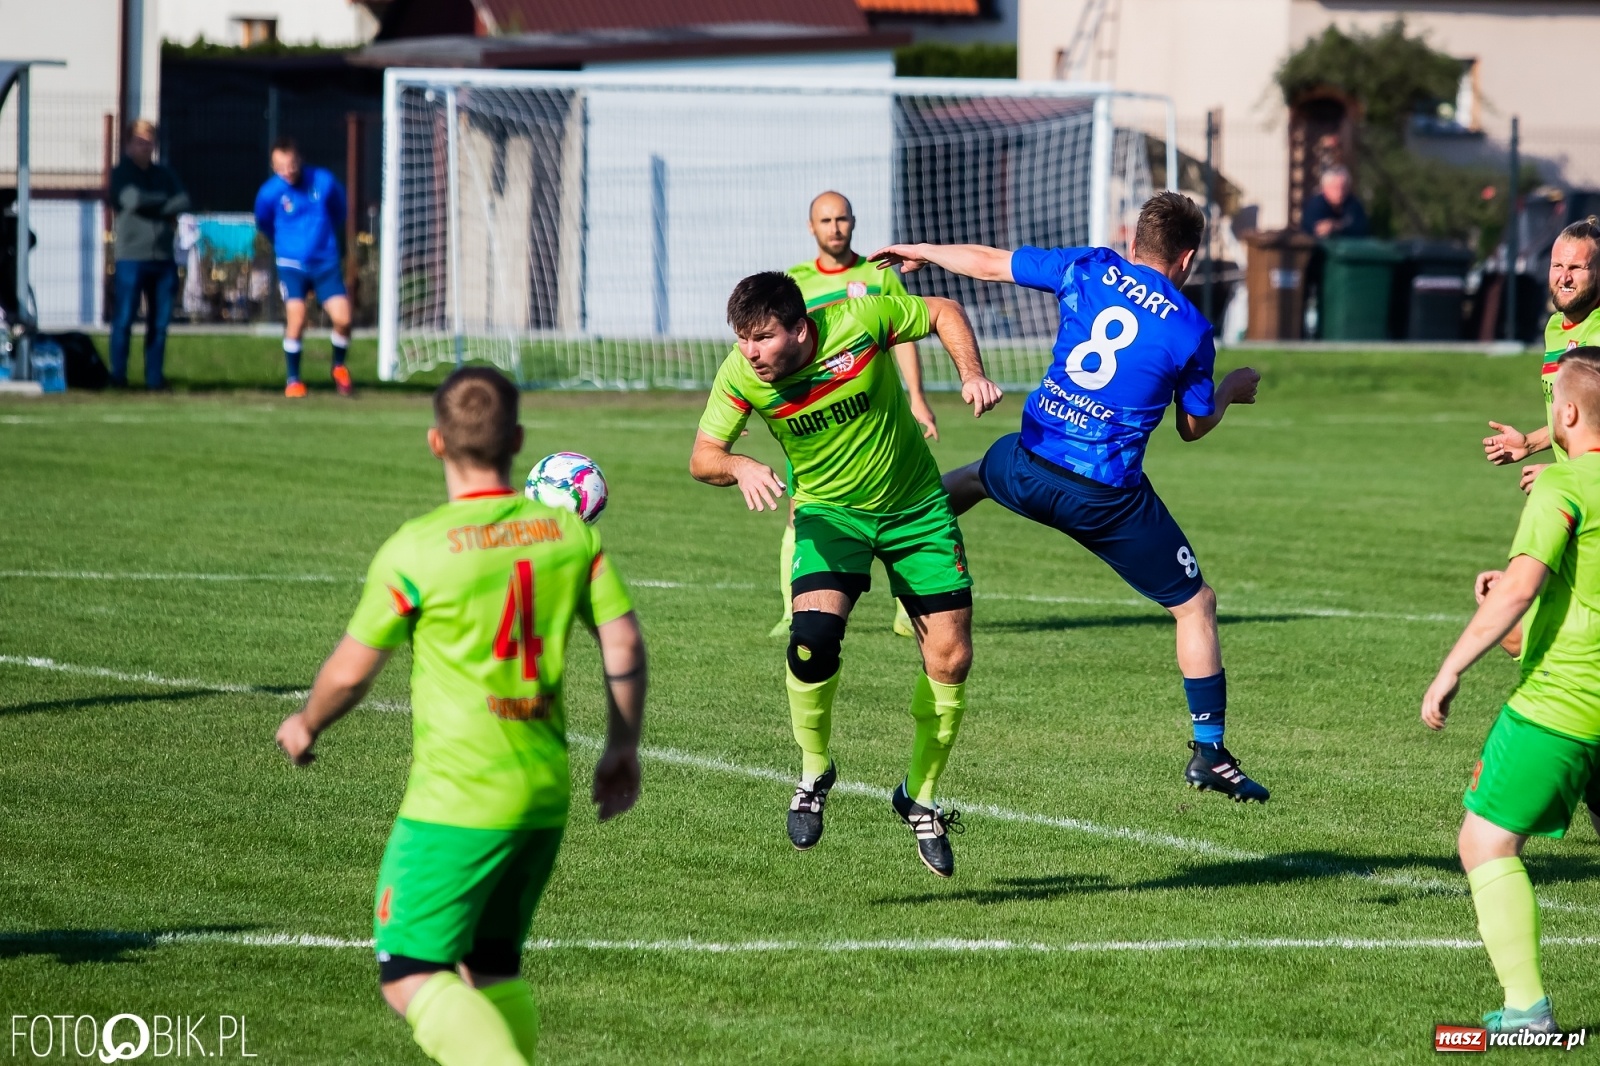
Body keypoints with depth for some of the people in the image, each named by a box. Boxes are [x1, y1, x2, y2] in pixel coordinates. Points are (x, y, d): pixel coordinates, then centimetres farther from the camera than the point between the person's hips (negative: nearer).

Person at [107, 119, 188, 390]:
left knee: (160, 322, 4)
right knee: (124, 319, -6)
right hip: (131, 257, -4)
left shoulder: (164, 174, 17)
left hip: (163, 258, 4)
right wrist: (165, 202, 1)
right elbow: (133, 199, -14)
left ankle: (154, 378, 9)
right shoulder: (122, 174, 4)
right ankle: (118, 376, -1)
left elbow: (183, 202, 2)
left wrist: (151, 206, -9)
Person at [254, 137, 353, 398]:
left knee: (342, 319, -9)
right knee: (296, 320, -17)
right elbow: (263, 224, 12)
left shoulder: (324, 182, -6)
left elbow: (338, 211, 16)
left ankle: (339, 368, 19)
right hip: (291, 265, -2)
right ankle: (293, 380, 1)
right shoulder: (270, 193, -10)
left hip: (326, 262, 2)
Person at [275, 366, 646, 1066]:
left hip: (455, 802, -6)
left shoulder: (417, 549, -11)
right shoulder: (571, 532, 3)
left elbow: (350, 672, -3)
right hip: (545, 795, 6)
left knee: (410, 977, -3)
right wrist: (623, 747, 16)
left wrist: (306, 726, 17)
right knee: (492, 970, 20)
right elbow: (624, 643, 3)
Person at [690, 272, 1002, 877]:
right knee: (814, 633, -26)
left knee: (951, 658, -3)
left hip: (915, 505, 0)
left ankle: (920, 798, 18)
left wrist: (972, 375, -21)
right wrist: (740, 468, -35)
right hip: (828, 510, 0)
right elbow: (703, 457, -13)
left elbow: (943, 313, -7)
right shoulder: (740, 376, -20)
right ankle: (814, 772, 0)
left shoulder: (860, 322, -24)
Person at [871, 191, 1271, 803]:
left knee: (974, 476, 40)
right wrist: (1232, 390, 28)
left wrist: (920, 252, 28)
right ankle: (1208, 753, 9)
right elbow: (1194, 427, 7)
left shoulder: (1090, 270, 0)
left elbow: (988, 263, 11)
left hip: (1029, 469, 3)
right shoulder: (1189, 329, -6)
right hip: (1107, 499, -3)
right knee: (1195, 605, 10)